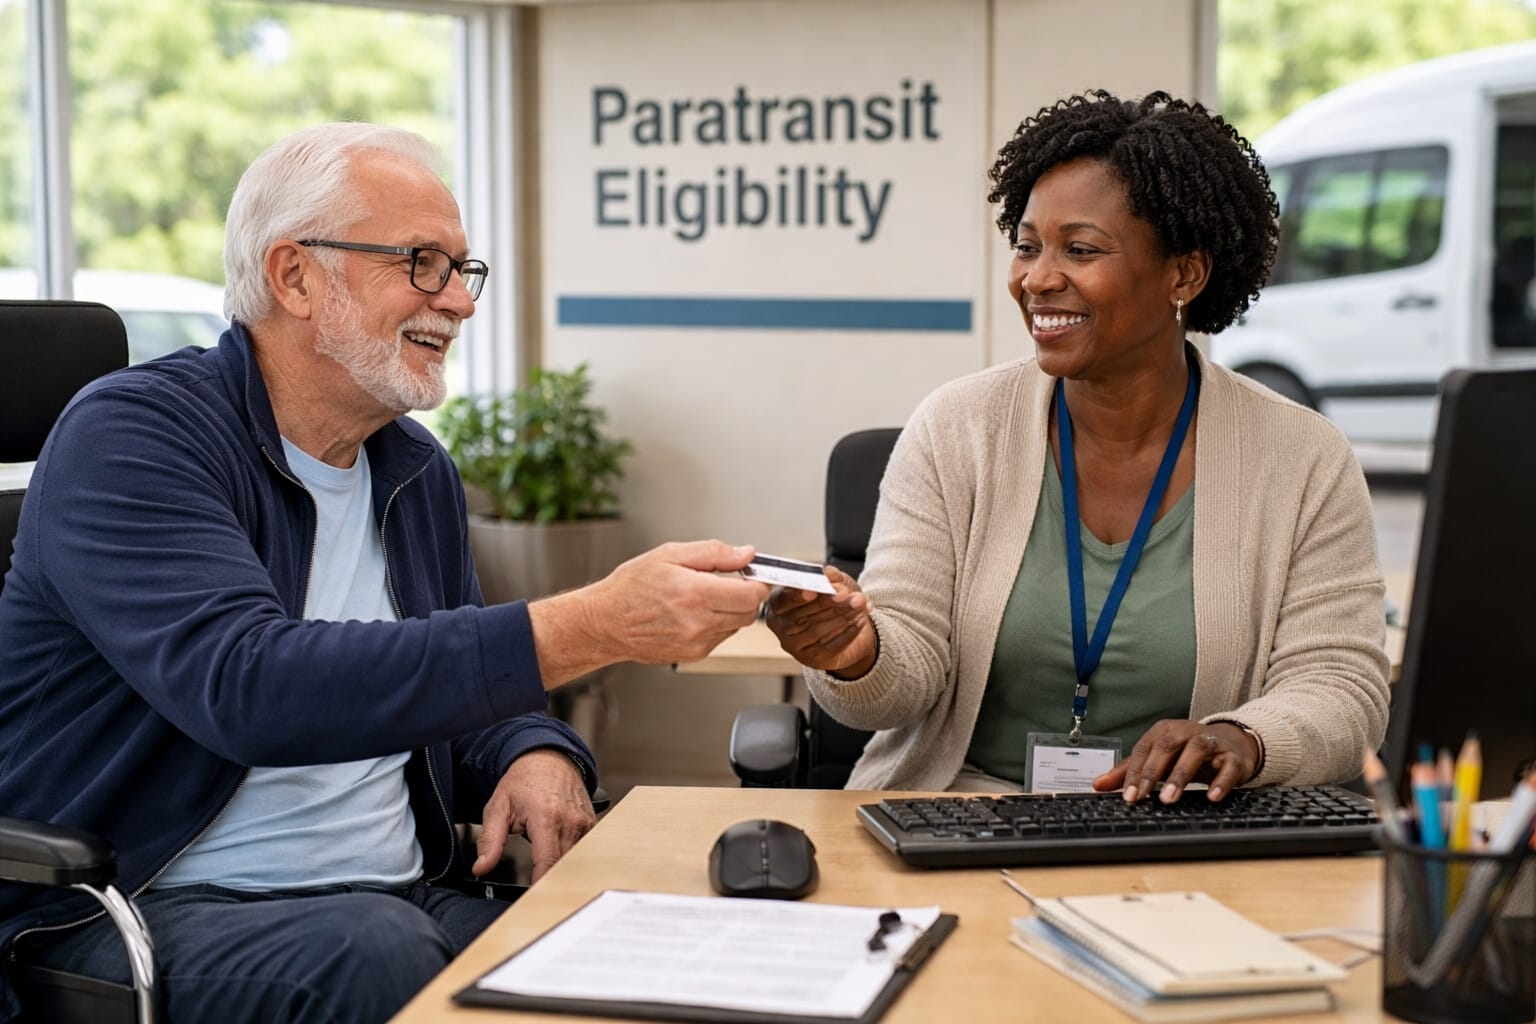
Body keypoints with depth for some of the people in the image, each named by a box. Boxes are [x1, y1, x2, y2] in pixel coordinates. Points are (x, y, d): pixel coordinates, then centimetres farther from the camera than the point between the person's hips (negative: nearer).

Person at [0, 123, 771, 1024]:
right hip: (150, 910, -5)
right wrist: (592, 627, -33)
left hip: (398, 897, 6)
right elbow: (248, 685, -28)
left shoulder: (421, 473, 12)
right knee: (380, 951, -34)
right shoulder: (129, 436, -12)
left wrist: (536, 754, -5)